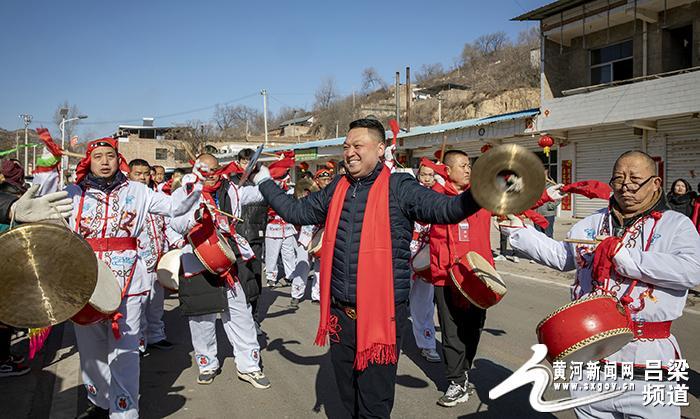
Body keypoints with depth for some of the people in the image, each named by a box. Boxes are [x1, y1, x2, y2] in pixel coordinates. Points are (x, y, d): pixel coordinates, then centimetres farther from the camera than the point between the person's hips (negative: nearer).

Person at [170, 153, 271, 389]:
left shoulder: (231, 190, 8)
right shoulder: (183, 193, -1)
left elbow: (259, 193, 8)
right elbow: (176, 223, -14)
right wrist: (197, 215, -32)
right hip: (197, 262, -2)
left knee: (240, 313, 6)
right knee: (202, 317, 9)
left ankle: (248, 365, 16)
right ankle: (206, 364, 29)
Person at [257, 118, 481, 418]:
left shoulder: (398, 187, -8)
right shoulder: (337, 189, 9)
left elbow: (445, 209, -20)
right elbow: (295, 212, 20)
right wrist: (265, 183, 25)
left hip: (382, 314, -6)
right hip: (341, 313, 6)